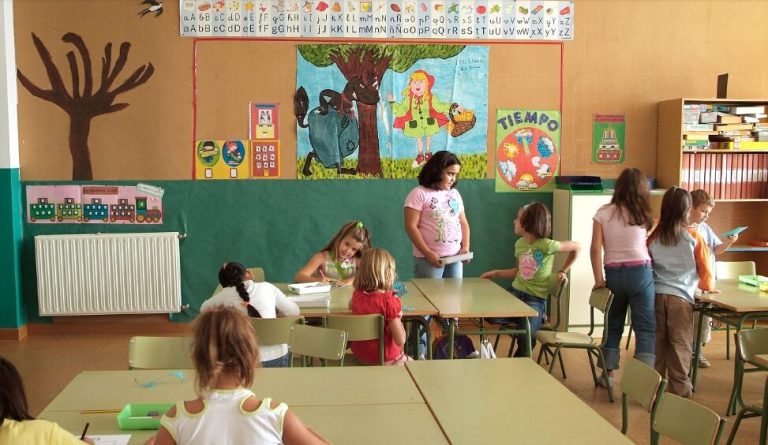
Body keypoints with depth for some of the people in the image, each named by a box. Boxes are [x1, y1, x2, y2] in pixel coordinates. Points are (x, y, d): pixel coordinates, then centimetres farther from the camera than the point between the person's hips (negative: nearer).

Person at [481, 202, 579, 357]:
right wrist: (495, 273, 14)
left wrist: (563, 271, 1)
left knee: (525, 340, -22)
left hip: (535, 299, -5)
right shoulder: (519, 244, 6)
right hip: (515, 292, 5)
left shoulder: (546, 245, -15)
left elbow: (576, 247, -2)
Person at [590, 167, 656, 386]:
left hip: (613, 273, 2)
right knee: (646, 328, 3)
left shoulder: (602, 213, 2)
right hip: (640, 272, -2)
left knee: (613, 325, 17)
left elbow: (595, 249, -3)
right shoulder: (642, 214, 3)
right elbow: (649, 244, 7)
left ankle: (607, 374, 23)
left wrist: (599, 279, 1)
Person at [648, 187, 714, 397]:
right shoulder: (694, 237, -2)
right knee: (680, 345, 4)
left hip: (656, 295, 2)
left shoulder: (654, 238, 3)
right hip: (681, 297, -2)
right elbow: (705, 269, 6)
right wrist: (708, 287, 24)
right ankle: (679, 389, 7)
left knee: (657, 342, 10)